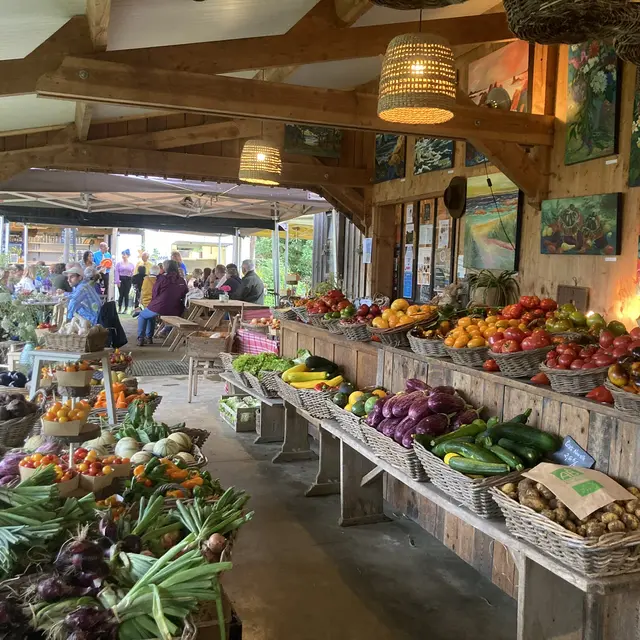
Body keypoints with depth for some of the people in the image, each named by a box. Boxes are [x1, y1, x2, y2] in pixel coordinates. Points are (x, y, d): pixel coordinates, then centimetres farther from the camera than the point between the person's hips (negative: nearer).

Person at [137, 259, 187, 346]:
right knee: (151, 315, 35)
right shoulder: (182, 280, 3)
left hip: (159, 308, -5)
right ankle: (149, 337, 38)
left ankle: (140, 338, 17)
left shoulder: (162, 278, -7)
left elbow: (154, 295, -1)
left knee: (142, 315, 25)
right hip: (175, 312, 5)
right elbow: (184, 295, 12)